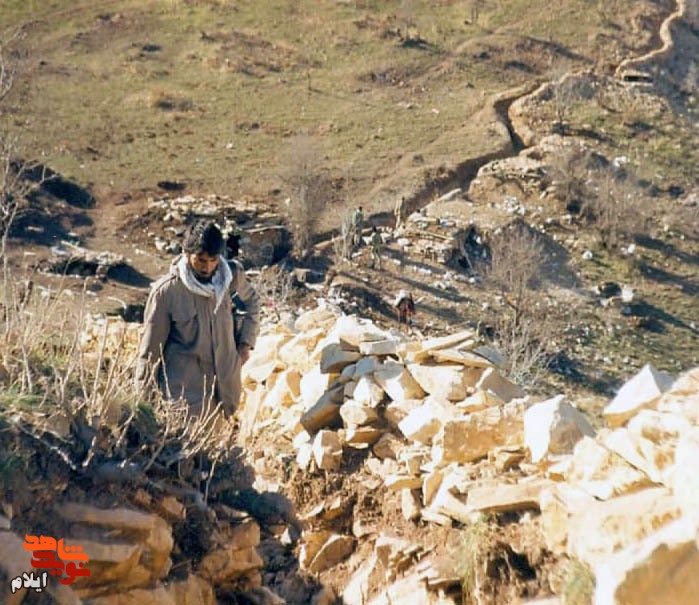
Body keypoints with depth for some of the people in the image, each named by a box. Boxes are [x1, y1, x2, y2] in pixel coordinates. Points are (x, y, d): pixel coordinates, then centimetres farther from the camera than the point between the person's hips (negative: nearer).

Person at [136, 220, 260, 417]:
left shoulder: (232, 275, -6)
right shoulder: (166, 290, -15)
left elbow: (251, 301, 18)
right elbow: (150, 347, -6)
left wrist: (245, 343, 9)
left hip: (227, 384, 4)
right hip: (185, 390, -4)